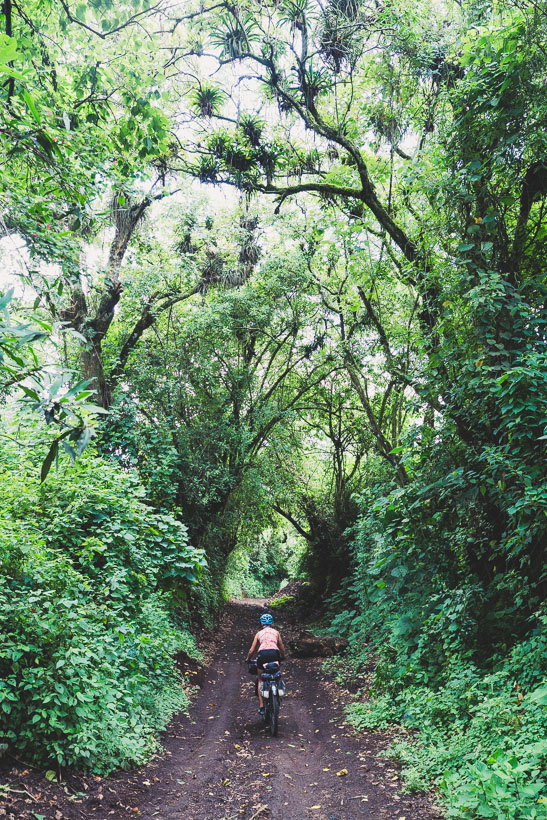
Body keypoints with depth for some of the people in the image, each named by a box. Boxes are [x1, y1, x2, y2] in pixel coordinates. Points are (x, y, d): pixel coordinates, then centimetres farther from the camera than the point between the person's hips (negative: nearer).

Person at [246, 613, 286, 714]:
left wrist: (248, 659, 38)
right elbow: (282, 649, 26)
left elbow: (252, 650, 21)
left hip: (263, 654, 0)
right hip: (275, 654, 1)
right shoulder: (276, 632, 23)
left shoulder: (259, 633, 22)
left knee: (261, 680, 16)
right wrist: (282, 657, 46)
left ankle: (261, 706, 8)